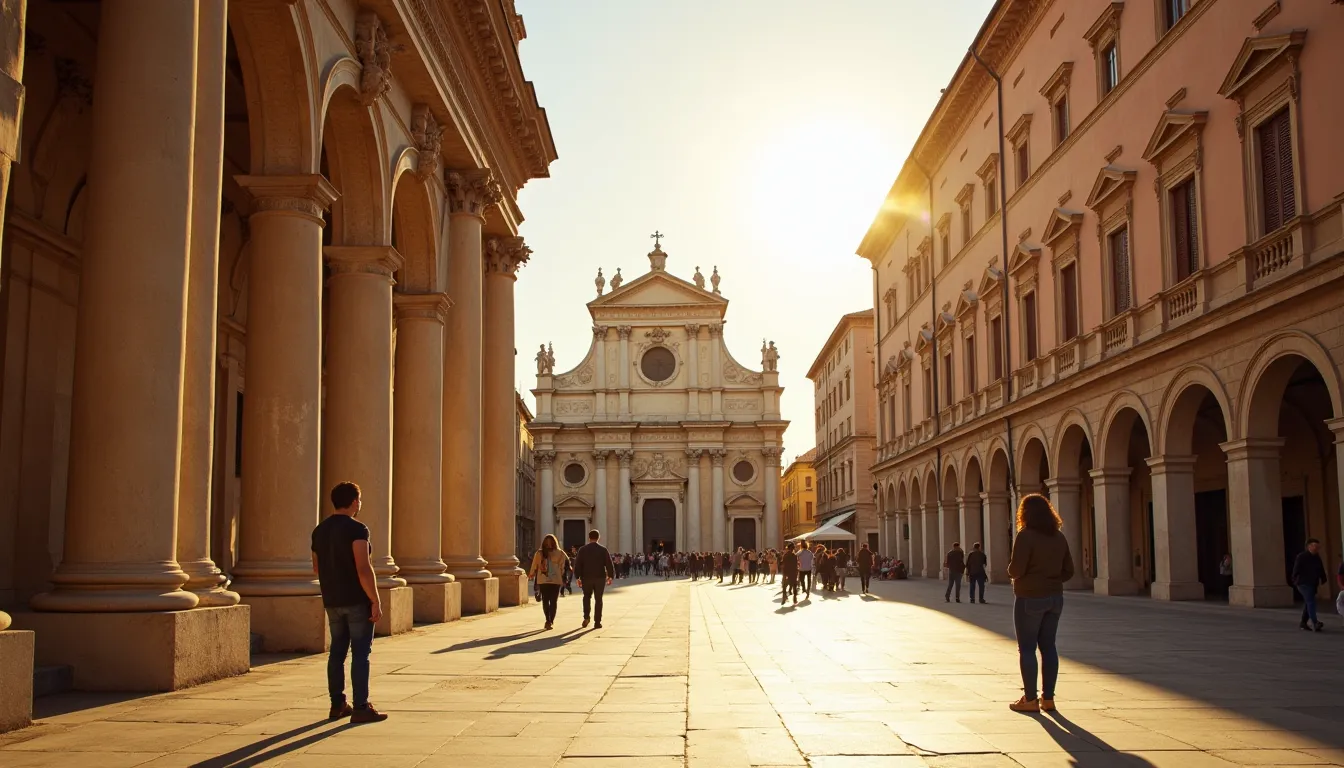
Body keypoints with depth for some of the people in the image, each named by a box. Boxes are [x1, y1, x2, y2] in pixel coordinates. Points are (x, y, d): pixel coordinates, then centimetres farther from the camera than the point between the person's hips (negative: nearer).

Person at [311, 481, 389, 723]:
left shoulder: (319, 530, 10)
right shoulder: (356, 529, -14)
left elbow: (317, 568, 18)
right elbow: (364, 569, -22)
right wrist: (376, 601, -18)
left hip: (332, 601, 7)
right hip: (357, 600, -7)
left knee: (337, 651, 12)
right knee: (360, 653, -3)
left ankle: (337, 705, 16)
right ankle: (361, 708, -3)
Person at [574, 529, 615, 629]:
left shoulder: (583, 549, 1)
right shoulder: (603, 549, 0)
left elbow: (577, 564, -1)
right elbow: (609, 564, -2)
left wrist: (578, 577, 3)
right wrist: (610, 576, 5)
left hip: (586, 577, 1)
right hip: (600, 577, -1)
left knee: (587, 597, 18)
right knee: (598, 599, 5)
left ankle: (586, 617, 0)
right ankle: (597, 622, 2)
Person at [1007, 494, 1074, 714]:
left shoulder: (1026, 536, -14)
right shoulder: (1059, 537, 7)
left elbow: (1015, 570, -18)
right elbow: (1068, 571, 9)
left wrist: (1011, 569, 3)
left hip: (1029, 598, -7)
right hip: (1054, 597, 7)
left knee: (1026, 648, 1)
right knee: (1048, 646, 11)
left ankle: (1030, 699, 3)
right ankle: (1048, 698, 14)